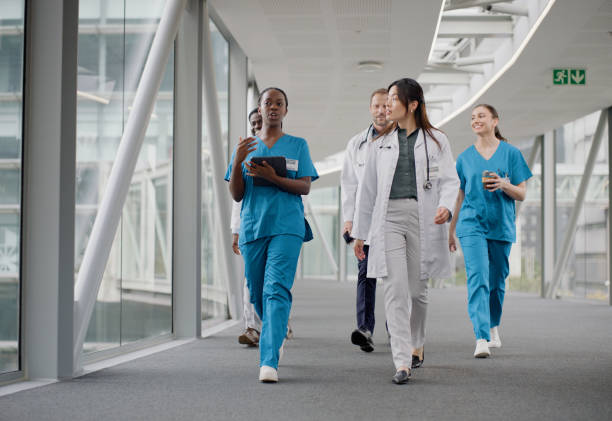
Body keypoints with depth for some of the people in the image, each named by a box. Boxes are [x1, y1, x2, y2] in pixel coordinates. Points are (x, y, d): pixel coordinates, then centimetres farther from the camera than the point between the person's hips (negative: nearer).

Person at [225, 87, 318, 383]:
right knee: (257, 294, 9)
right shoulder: (245, 147, 14)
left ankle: (269, 361, -21)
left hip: (286, 227, -3)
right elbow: (236, 195, 8)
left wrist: (272, 178, -15)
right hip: (252, 226, 3)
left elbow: (305, 187, -1)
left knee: (277, 289, -17)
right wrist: (237, 162, -9)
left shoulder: (297, 145, 9)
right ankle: (276, 334, 39)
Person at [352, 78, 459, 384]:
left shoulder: (436, 141, 8)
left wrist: (445, 206, -20)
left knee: (417, 290, 5)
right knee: (395, 289, -10)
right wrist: (359, 233, 16)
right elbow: (368, 189, 17)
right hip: (388, 217, 1)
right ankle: (402, 363, -12)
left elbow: (449, 180, 2)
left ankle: (417, 342, 33)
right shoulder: (381, 144, 15)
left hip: (422, 218, -1)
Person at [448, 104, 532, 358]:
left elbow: (522, 194, 3)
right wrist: (450, 231, 15)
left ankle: (493, 327, 35)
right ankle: (481, 339, -22)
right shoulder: (465, 157, 7)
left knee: (497, 281, 11)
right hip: (472, 225, 0)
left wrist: (504, 185, -18)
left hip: (501, 225, 1)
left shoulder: (511, 153, 3)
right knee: (477, 279, -15)